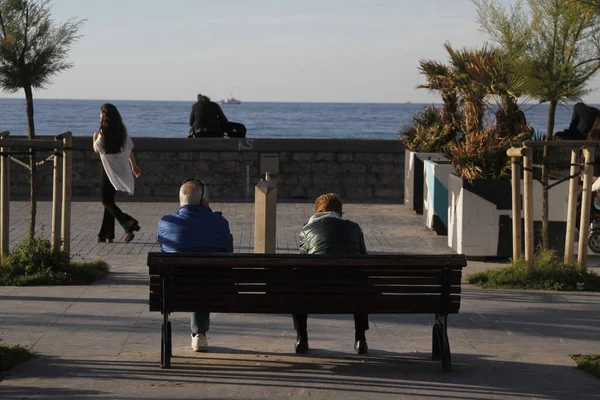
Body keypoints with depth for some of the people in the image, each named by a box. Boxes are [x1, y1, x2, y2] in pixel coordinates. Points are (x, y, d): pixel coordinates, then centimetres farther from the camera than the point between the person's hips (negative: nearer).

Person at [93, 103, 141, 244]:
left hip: (110, 170, -7)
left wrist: (95, 137, 14)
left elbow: (96, 149, -6)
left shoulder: (104, 133, -14)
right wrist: (134, 165, 17)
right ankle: (105, 234, 18)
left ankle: (129, 224, -19)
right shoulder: (122, 131, 4)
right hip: (122, 169, 7)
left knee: (107, 201, 0)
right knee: (109, 200, 15)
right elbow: (129, 148, 9)